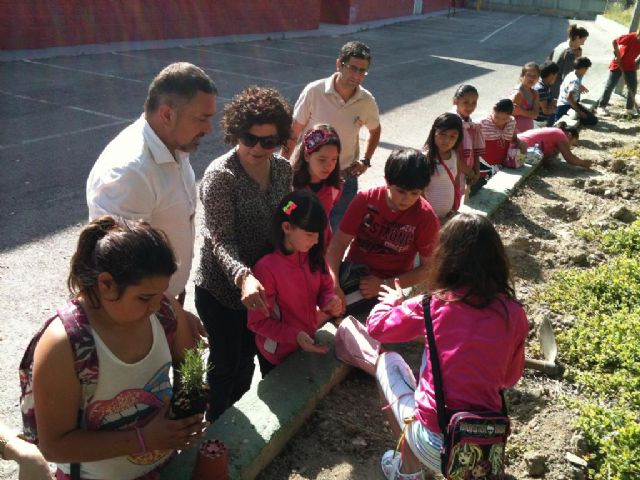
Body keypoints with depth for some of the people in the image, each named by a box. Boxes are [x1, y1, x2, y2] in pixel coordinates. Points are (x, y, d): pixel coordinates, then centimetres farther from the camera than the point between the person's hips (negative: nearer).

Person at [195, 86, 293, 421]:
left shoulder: (283, 169, -2)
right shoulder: (220, 175, -21)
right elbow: (220, 240, -25)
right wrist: (243, 276, -42)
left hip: (261, 284, 6)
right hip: (222, 289, -6)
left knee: (247, 356, 23)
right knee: (225, 364, 10)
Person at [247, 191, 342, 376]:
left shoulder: (313, 257, -9)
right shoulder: (266, 268, -27)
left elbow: (325, 286, 6)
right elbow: (258, 321, -21)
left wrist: (331, 299, -17)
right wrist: (295, 336, -31)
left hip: (310, 345, 6)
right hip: (277, 355, -6)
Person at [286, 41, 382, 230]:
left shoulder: (367, 101, -6)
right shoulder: (314, 91, -15)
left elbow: (375, 131, 15)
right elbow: (293, 133, -8)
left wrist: (366, 160, 3)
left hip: (345, 178, 2)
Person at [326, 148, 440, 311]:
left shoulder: (426, 218, -11)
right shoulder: (365, 200, -7)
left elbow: (427, 267, -5)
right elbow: (339, 243, -9)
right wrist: (334, 285, -25)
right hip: (352, 277, 2)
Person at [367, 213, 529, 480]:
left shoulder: (432, 305, -11)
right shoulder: (515, 314, -4)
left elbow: (376, 326, 6)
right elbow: (510, 378, 11)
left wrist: (393, 300, 26)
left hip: (434, 448, -3)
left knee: (388, 361, 18)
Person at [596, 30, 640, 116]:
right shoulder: (630, 37, -22)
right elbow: (614, 42, -16)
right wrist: (617, 54, -21)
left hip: (630, 66, 5)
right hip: (617, 64, -5)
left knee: (633, 86, 3)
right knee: (610, 86, -4)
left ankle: (630, 108, 15)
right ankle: (601, 106, 5)